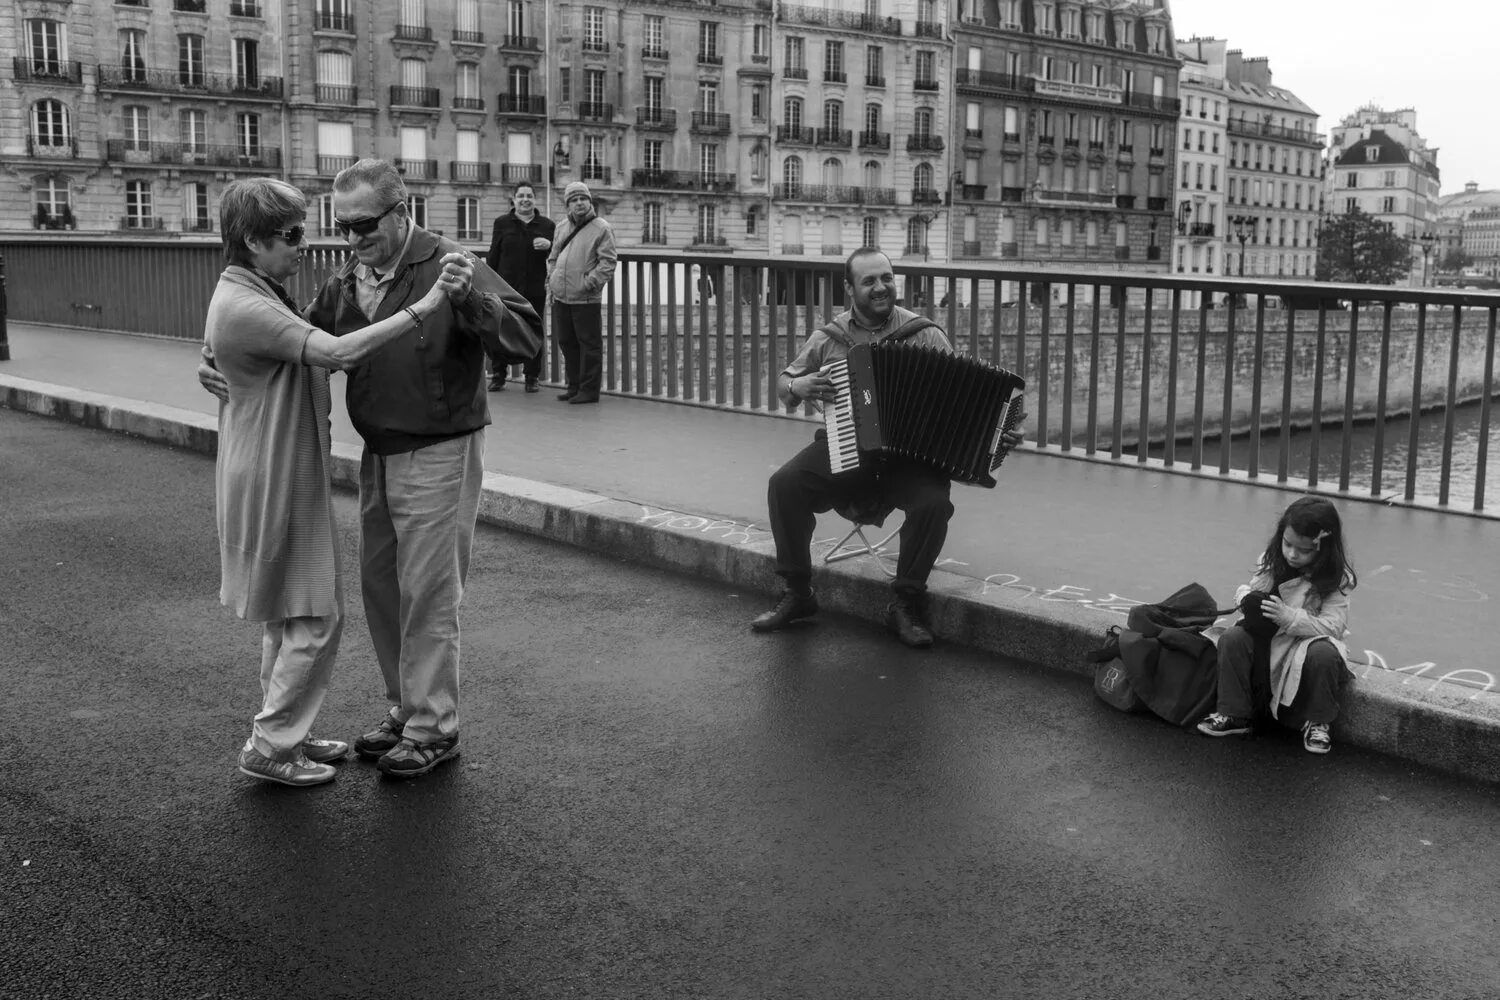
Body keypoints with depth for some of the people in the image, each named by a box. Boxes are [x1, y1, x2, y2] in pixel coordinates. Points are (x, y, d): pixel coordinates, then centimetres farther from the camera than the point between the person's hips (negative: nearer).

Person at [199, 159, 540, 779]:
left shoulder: (448, 268, -15)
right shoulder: (345, 284, 5)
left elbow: (526, 333, -24)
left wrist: (469, 300, -42)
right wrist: (222, 368, -2)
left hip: (439, 455, -7)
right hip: (378, 457, 7)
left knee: (427, 593, -1)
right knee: (380, 586, 15)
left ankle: (434, 726, 13)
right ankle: (404, 708, 30)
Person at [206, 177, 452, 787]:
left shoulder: (253, 297, 12)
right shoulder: (242, 306, -21)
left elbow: (314, 360, 15)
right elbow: (338, 354, -31)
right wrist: (421, 308, -33)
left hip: (283, 479, 11)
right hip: (275, 483, -11)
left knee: (289, 616, 18)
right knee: (315, 618, -3)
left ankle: (285, 733, 29)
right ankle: (269, 748, 8)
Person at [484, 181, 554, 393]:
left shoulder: (547, 225, 7)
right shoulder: (502, 223, 6)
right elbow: (493, 256, 7)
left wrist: (549, 245, -12)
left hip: (535, 290, 0)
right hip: (506, 288, 0)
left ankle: (532, 377, 15)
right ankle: (498, 375, 15)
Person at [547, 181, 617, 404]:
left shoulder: (601, 229, -6)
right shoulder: (562, 227, 15)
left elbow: (607, 264, -11)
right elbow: (553, 257, 24)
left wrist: (588, 282, -17)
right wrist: (551, 279, 10)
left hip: (586, 299, -7)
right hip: (561, 298, 7)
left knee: (589, 345, -1)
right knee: (566, 342, 14)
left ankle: (589, 390, 5)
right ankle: (574, 386, 26)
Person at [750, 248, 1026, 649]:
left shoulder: (926, 335, -1)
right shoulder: (828, 338, 5)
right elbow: (783, 383, 17)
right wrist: (798, 386, -7)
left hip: (908, 455, -2)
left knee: (934, 502, -31)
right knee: (784, 484, -23)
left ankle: (906, 604, -8)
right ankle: (797, 592, -4)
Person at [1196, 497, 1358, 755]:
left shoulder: (1336, 578, -13)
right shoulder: (1271, 561, -3)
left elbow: (1333, 626, -19)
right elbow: (1249, 590, 9)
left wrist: (1287, 616, -32)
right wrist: (1246, 597, -17)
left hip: (1311, 640, -3)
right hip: (1268, 638, 3)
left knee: (1324, 654, -36)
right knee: (1232, 638, -24)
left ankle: (1317, 723, -11)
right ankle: (1234, 716, -11)